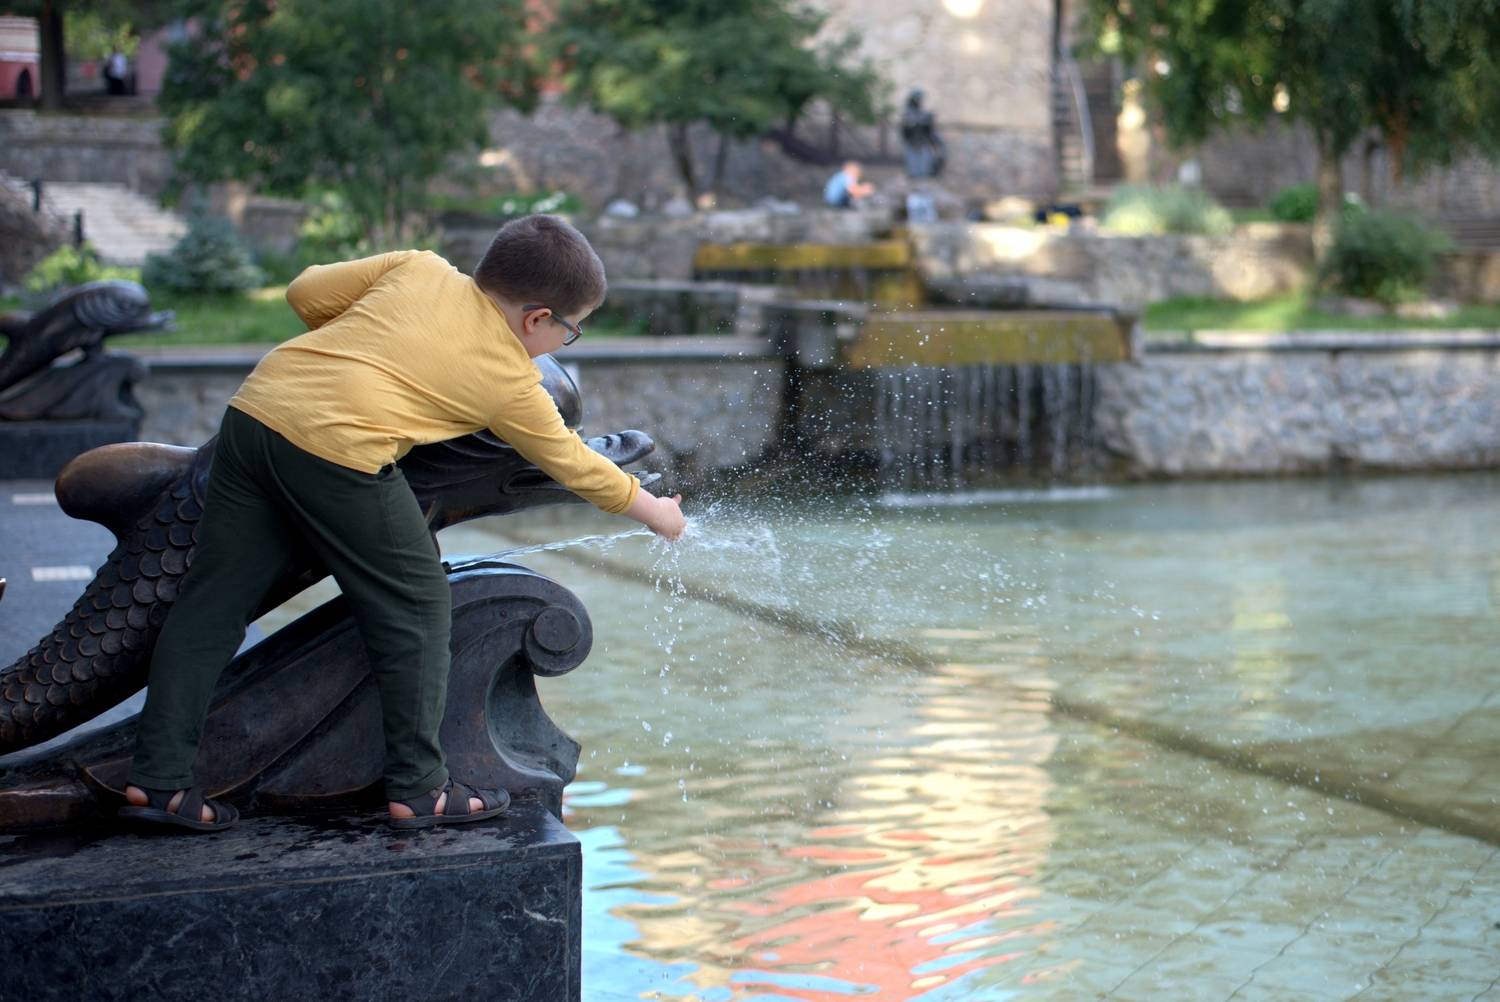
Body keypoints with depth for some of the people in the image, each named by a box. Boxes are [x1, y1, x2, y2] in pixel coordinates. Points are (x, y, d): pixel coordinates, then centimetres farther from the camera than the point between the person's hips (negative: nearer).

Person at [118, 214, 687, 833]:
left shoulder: (419, 268, 19)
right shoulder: (510, 380, 8)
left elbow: (306, 293, 21)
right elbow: (572, 464, 20)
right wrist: (655, 512, 34)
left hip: (255, 405, 6)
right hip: (338, 446, -6)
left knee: (213, 601, 11)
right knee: (417, 606, 9)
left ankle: (157, 778, 14)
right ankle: (417, 789, 13)